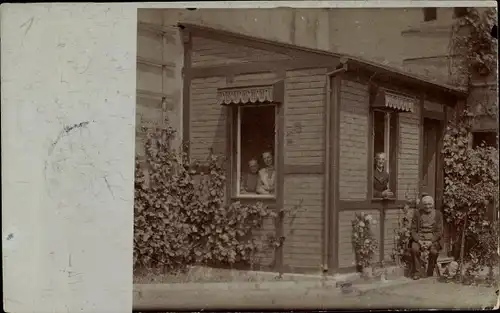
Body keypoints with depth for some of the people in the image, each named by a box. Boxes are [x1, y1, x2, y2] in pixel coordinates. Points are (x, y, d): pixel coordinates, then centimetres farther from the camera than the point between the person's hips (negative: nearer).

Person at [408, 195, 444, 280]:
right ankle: (417, 272, -17)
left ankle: (430, 273, -11)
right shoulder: (417, 213, 6)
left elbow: (439, 231, 1)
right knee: (414, 248, -31)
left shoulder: (438, 214, 6)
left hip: (433, 238, 0)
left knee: (434, 251, -31)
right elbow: (413, 229, 3)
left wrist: (430, 241, -15)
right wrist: (419, 241, -15)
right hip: (419, 237, 1)